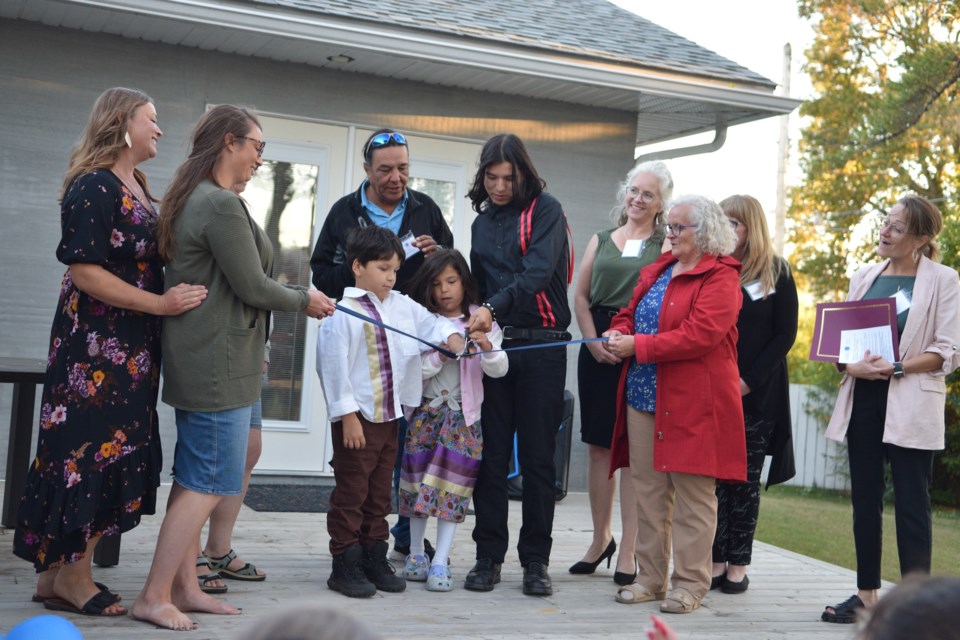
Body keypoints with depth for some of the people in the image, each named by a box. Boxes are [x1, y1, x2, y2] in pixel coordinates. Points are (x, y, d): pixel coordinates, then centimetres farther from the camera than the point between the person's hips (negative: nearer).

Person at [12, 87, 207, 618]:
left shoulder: (137, 191, 14)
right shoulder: (93, 188, -13)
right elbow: (85, 272, -20)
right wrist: (161, 304, -21)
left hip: (132, 349, 9)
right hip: (96, 346, -9)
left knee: (117, 453, 10)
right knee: (92, 450, -4)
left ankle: (58, 573, 18)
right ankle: (69, 576, 9)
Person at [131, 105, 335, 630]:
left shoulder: (190, 198, 14)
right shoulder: (223, 205, -18)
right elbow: (253, 287, -16)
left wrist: (291, 295, 14)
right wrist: (305, 300, -1)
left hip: (193, 359, 10)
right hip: (219, 362, -10)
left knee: (193, 480, 14)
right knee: (208, 484, -4)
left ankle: (184, 587, 22)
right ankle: (154, 597, 1)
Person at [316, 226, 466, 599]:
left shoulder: (402, 307, 8)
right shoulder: (343, 312, -13)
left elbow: (431, 323, 19)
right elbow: (334, 364, -15)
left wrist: (451, 335, -6)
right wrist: (347, 415, -16)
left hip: (390, 416, 7)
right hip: (356, 419, -7)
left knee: (379, 494, 16)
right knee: (351, 493, 3)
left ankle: (375, 560, 26)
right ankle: (345, 565, 12)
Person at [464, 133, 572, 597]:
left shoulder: (545, 210, -2)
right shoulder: (483, 221, 16)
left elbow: (539, 271, -17)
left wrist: (493, 307, -27)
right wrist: (476, 322, 6)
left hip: (541, 346, -4)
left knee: (538, 458, 1)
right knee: (490, 455, 4)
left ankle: (535, 561, 9)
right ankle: (489, 556, 12)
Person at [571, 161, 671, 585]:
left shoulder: (667, 245, 5)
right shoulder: (601, 241, 17)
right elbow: (581, 297, 12)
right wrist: (594, 342, -3)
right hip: (598, 352, 4)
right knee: (598, 446, 7)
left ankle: (628, 550, 2)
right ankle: (600, 538, 20)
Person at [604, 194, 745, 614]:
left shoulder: (720, 277, -8)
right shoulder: (658, 270, 17)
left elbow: (699, 335, -20)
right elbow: (631, 312, 23)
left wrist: (637, 346, -18)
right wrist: (618, 332, -1)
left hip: (692, 404, -8)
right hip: (644, 401, 8)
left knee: (692, 496, 0)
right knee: (648, 492, 11)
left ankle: (690, 583, 9)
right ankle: (650, 578, 21)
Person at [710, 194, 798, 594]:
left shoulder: (776, 272, 2)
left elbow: (786, 334, -1)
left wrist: (748, 381, -10)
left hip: (757, 394, -2)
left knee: (745, 479, 3)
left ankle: (738, 566, 9)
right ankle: (716, 562, 9)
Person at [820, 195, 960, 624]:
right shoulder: (864, 277, 11)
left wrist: (896, 368, -19)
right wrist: (851, 366, -10)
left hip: (910, 406, -5)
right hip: (863, 400, 5)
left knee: (911, 503, -2)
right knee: (864, 499, 9)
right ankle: (866, 594, 18)